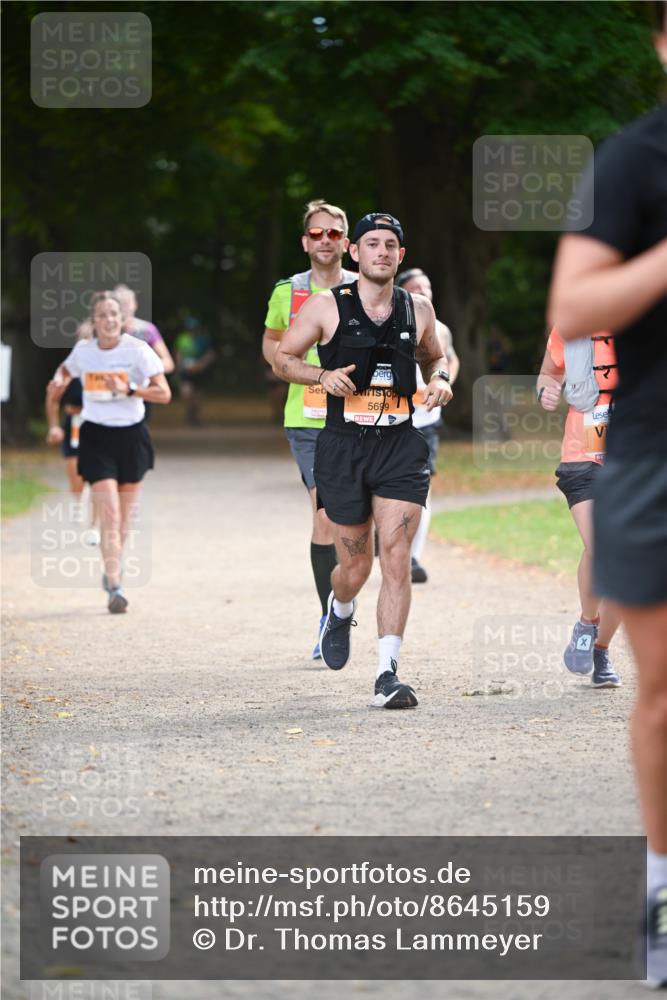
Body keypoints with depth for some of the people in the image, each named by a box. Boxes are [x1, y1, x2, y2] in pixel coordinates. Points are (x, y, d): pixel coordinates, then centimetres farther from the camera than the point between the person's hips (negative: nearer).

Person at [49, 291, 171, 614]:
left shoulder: (138, 350, -9)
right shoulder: (83, 350, -1)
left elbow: (164, 393, -12)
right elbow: (66, 368, 23)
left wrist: (129, 390, -24)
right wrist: (60, 379, 0)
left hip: (131, 434, 0)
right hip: (96, 436, 0)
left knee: (125, 515, 12)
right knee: (108, 513, -12)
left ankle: (112, 571, 35)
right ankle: (114, 587, -15)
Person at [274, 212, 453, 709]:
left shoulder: (418, 309, 7)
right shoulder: (326, 306, -1)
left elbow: (434, 356, 25)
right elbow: (283, 358, 6)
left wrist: (440, 380, 2)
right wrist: (323, 375, -12)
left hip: (400, 446, 1)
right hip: (344, 445, -1)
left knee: (396, 557, -12)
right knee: (355, 566, 7)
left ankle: (388, 673, -12)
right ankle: (340, 611, 45)